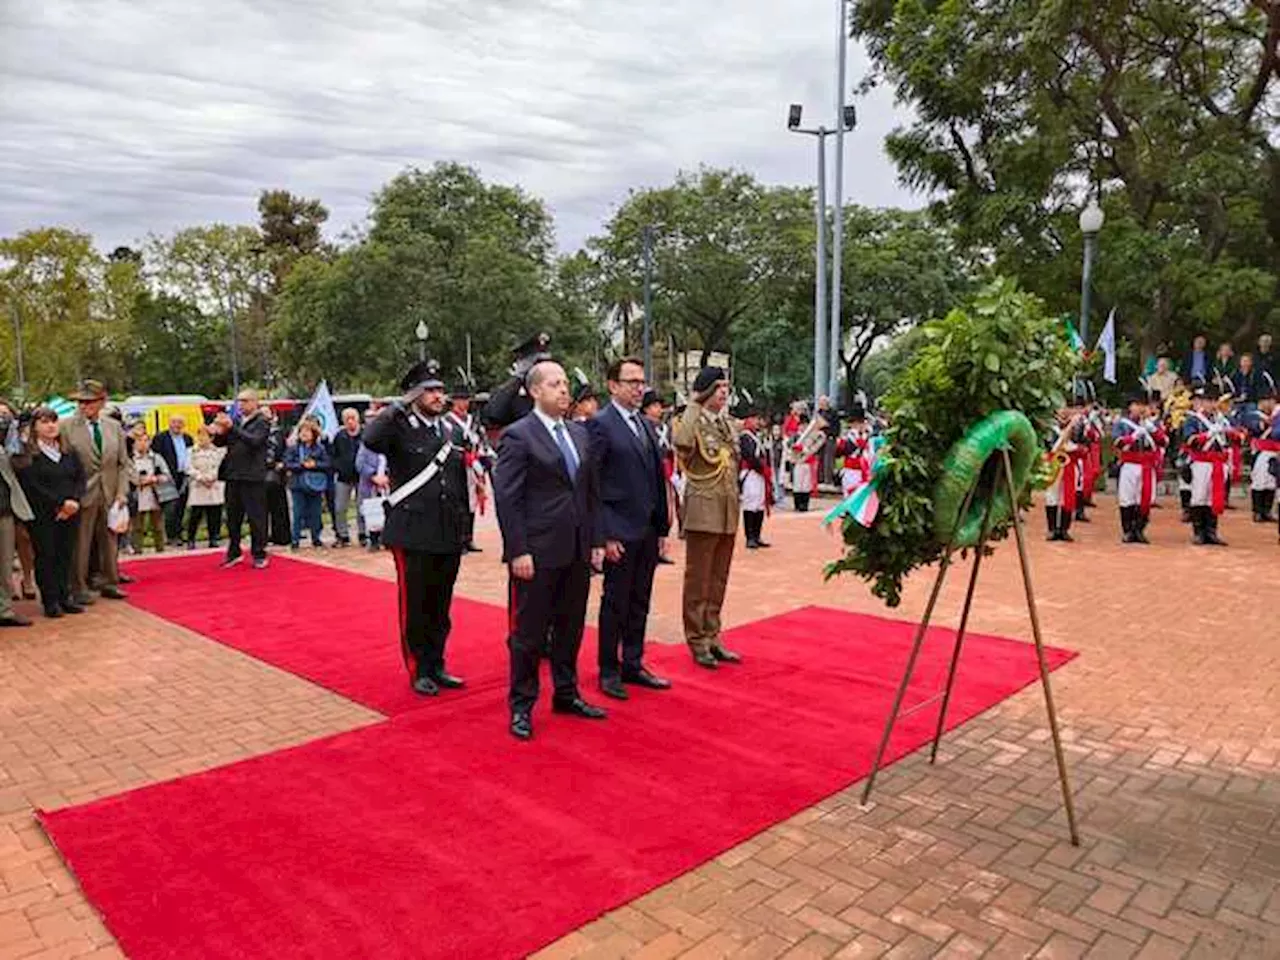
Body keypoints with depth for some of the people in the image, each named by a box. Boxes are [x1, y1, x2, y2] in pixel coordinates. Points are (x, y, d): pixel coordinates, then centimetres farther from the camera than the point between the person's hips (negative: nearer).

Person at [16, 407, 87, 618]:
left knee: (66, 555, 6)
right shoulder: (27, 454, -3)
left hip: (70, 512, 4)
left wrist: (74, 501, -8)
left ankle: (65, 597, 14)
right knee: (46, 556, 1)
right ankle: (50, 601, 6)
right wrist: (60, 503, -14)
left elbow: (80, 478, 8)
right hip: (42, 516, -4)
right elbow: (31, 486, -10)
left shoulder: (69, 451, 12)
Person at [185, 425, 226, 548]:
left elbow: (222, 465, -1)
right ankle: (190, 540, 5)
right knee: (195, 514, -2)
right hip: (198, 488, 0)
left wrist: (211, 476, -12)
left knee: (214, 515, 1)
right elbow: (190, 468, 2)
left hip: (215, 488, 0)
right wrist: (201, 477, -10)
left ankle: (213, 539, 8)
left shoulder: (219, 450, 5)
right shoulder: (193, 451, 8)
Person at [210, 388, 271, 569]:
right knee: (232, 518, 12)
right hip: (233, 477, 6)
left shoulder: (262, 422, -3)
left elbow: (254, 441, -20)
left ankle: (259, 555, 9)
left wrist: (232, 428, -25)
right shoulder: (236, 421, 13)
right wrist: (218, 433, -11)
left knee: (256, 518, 0)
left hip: (253, 478, -6)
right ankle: (234, 553, 24)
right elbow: (220, 443, 11)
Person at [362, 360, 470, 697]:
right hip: (414, 536, -5)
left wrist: (463, 527, 14)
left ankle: (436, 665, 28)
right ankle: (419, 671, 20)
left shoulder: (451, 430, 11)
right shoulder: (399, 428, -5)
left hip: (449, 536, 5)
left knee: (441, 606, 14)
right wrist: (398, 408, -23)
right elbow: (371, 440, -29)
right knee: (415, 606, 6)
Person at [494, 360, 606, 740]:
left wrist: (597, 541, 9)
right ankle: (521, 706, 19)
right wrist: (518, 551, -16)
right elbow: (506, 498, -12)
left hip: (577, 552, 6)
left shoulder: (580, 434, 12)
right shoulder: (518, 435, -8)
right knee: (529, 633, 5)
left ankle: (567, 694, 32)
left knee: (570, 628, 16)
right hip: (538, 553, -6)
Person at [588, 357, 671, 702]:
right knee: (615, 604, 4)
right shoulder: (600, 424, -9)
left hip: (648, 531, 7)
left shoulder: (647, 425, 13)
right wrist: (605, 534, -17)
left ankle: (633, 665, 27)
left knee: (639, 604, 15)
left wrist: (663, 527, 11)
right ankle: (608, 671, 17)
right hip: (620, 531, -7)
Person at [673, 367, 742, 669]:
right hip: (703, 512, -7)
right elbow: (682, 441, -34)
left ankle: (712, 637, 22)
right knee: (698, 580, 1)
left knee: (718, 579, 13)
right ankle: (697, 641, 11)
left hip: (728, 513, 7)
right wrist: (695, 404, -22)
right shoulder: (694, 422, -9)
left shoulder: (729, 424, 13)